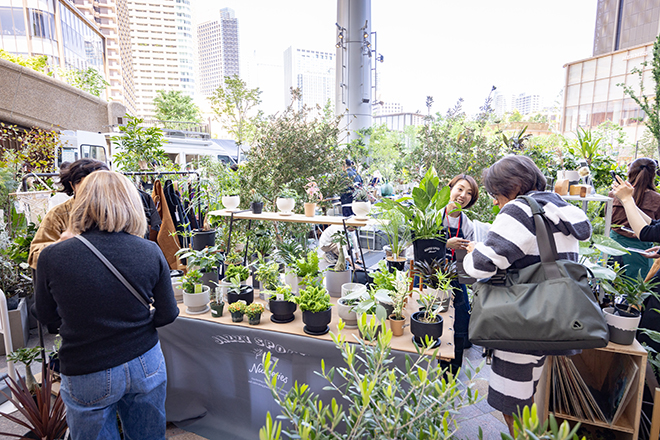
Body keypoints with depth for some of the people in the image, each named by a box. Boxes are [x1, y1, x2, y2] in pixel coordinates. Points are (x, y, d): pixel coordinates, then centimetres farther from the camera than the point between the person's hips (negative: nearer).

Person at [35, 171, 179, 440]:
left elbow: (45, 315, 3)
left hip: (87, 375, -1)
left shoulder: (52, 257, -17)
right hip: (145, 365, 1)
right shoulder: (150, 252, -15)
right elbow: (167, 315, -6)